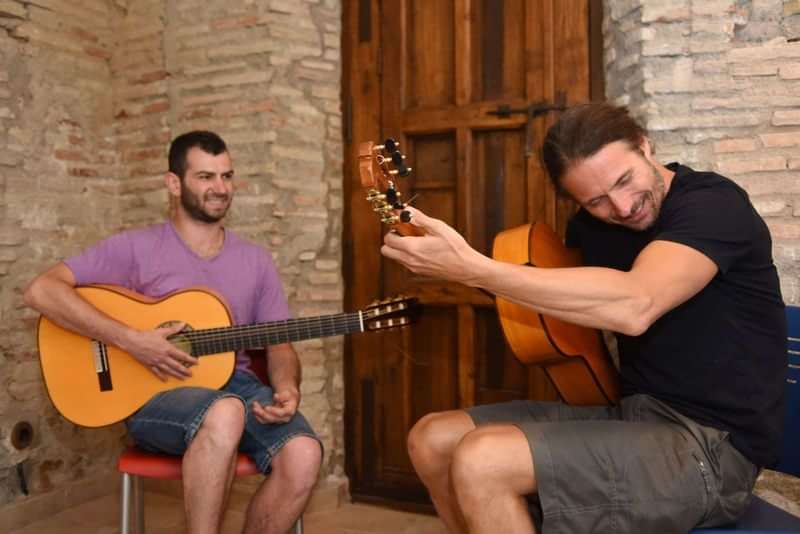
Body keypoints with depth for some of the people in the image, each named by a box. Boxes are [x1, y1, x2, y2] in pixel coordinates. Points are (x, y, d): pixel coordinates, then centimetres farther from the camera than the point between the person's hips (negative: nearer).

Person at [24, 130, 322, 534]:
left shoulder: (255, 261, 10)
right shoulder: (136, 248, -2)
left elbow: (279, 344, 10)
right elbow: (41, 290, -10)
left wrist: (287, 389, -13)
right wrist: (131, 341, -18)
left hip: (236, 384, 4)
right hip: (153, 395, -4)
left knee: (304, 456, -25)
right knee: (225, 415, -39)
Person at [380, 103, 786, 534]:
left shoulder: (713, 204, -16)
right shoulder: (593, 223, 8)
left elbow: (633, 307, -34)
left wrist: (471, 268, -36)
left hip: (710, 446, -7)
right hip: (630, 412, 8)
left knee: (481, 461, -26)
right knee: (432, 440, 0)